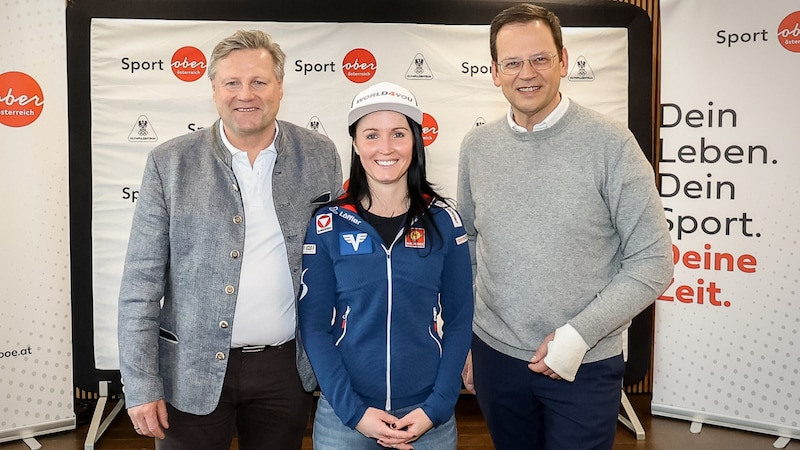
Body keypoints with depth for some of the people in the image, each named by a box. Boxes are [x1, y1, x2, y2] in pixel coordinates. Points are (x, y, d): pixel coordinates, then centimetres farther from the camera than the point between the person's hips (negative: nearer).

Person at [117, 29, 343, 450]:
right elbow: (141, 282, -5)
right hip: (192, 372, -1)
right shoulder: (170, 163, -6)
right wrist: (141, 385, -8)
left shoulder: (319, 156, -2)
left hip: (288, 367, 2)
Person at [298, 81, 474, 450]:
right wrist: (353, 410, -11)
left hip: (428, 416, 1)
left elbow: (459, 321, 0)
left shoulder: (444, 222, -3)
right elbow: (314, 326, -4)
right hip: (343, 417, 0)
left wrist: (436, 407, -8)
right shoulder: (327, 226, -5)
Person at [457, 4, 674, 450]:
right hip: (495, 356, 4)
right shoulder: (477, 146, 0)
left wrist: (579, 334, -17)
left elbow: (653, 262, -10)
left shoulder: (610, 143, -11)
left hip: (586, 367, -3)